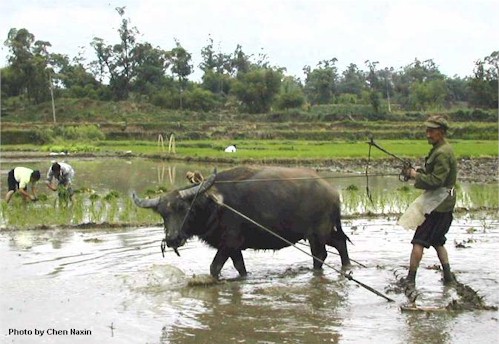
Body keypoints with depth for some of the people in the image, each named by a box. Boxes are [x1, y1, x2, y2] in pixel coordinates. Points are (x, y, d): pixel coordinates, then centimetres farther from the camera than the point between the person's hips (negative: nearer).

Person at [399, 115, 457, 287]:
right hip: (445, 203, 11)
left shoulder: (442, 153, -19)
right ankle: (448, 276, 20)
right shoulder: (441, 149, 13)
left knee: (419, 241, -8)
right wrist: (419, 170, 4)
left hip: (437, 203, -11)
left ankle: (410, 279, -6)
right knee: (437, 241, 20)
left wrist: (416, 176, -13)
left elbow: (436, 180, -24)